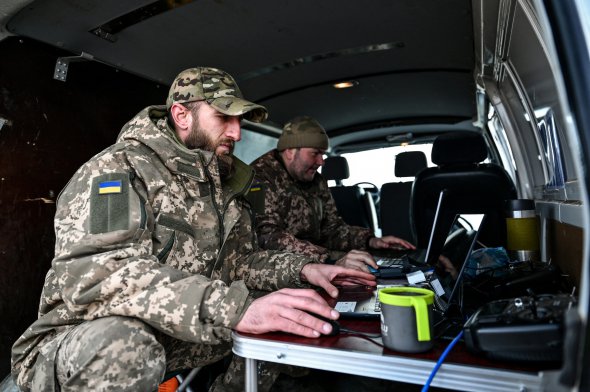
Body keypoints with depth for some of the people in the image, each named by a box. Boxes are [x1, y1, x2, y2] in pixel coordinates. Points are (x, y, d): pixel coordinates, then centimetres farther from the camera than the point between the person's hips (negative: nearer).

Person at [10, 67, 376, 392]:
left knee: (293, 325, 2)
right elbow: (95, 275, -32)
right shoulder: (117, 168, -17)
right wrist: (236, 308, -42)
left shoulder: (223, 184, 7)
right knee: (123, 345, -39)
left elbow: (238, 260, 11)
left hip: (176, 340, 7)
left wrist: (302, 269, -5)